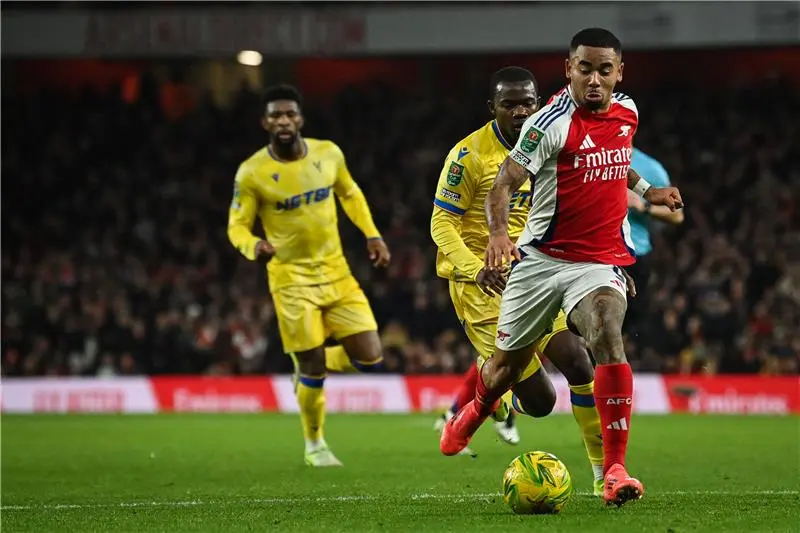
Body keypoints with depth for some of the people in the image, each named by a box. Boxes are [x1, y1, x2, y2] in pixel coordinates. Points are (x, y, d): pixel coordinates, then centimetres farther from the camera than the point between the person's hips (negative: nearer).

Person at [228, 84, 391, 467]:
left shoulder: (328, 154, -2)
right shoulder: (251, 173, -13)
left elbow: (350, 194, 16)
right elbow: (237, 224, -6)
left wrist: (372, 235, 8)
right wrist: (253, 246, -28)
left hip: (335, 270, 4)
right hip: (292, 279, -4)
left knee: (370, 360, -3)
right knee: (312, 370, -3)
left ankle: (310, 367, 28)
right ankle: (315, 445, 22)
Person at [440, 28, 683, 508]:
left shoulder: (627, 112, 4)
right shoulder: (551, 123, -14)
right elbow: (504, 183, -16)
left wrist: (646, 190, 27)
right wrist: (499, 231, -32)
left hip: (600, 264, 2)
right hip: (542, 258, -2)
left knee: (608, 338, -27)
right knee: (508, 363, 12)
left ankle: (615, 470, -29)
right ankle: (475, 412, 50)